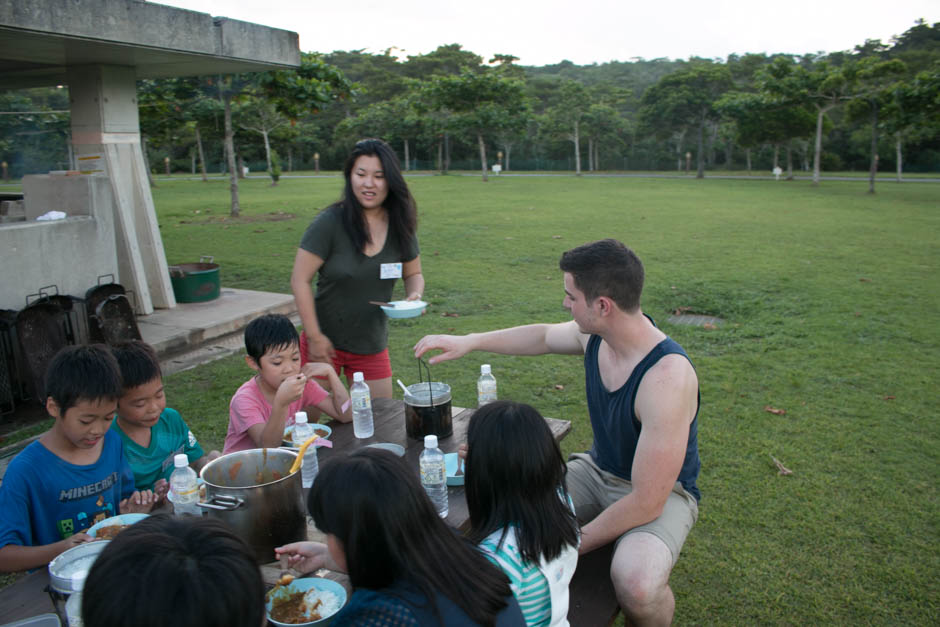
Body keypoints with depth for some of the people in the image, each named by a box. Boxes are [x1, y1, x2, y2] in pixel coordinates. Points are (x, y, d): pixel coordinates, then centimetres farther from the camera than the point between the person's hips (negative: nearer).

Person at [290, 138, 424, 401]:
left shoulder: (400, 226, -2)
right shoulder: (330, 223, -15)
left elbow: (413, 273, 11)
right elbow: (300, 280, -13)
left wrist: (414, 295, -12)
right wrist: (315, 337, -15)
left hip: (373, 347, 4)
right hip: (325, 342, -4)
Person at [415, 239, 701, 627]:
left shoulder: (666, 377, -34)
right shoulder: (595, 335, -12)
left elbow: (646, 503, -30)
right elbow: (544, 336, 14)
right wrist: (468, 341, 9)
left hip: (662, 492, -6)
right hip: (596, 469, 7)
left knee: (635, 585, -35)